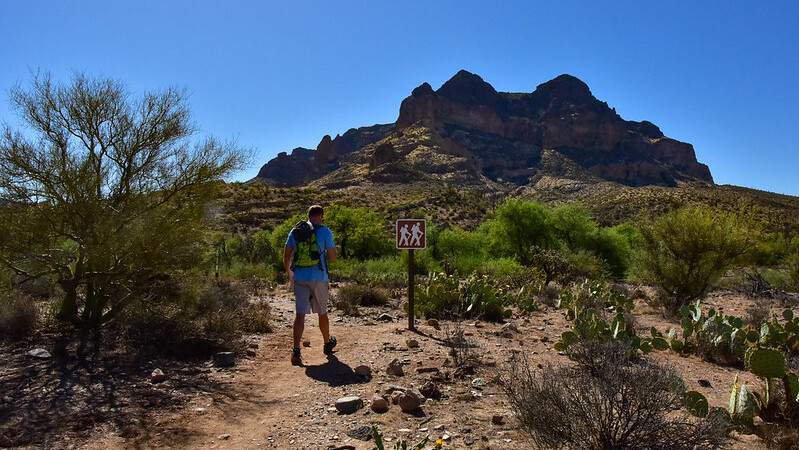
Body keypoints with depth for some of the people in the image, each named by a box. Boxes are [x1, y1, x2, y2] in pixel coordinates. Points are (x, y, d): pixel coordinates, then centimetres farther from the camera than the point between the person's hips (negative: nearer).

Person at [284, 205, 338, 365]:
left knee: (300, 314, -2)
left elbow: (286, 256, 7)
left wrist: (289, 273, 22)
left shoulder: (295, 231, 7)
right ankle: (327, 344, 35)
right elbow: (333, 257, -4)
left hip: (300, 278, 2)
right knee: (322, 312, 15)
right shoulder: (325, 232, -4)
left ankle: (296, 351, -13)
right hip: (319, 278, -2)